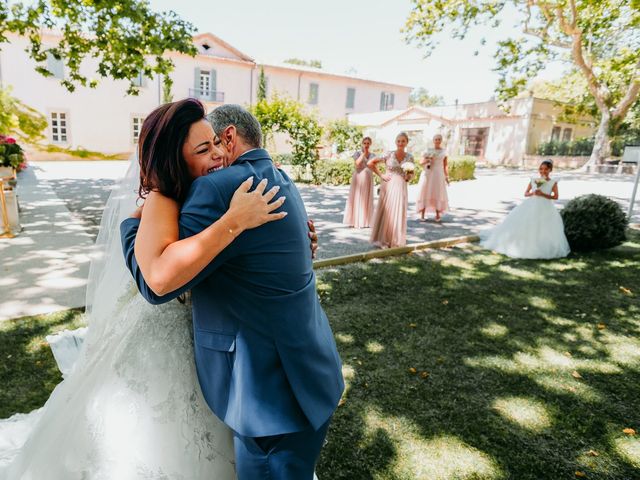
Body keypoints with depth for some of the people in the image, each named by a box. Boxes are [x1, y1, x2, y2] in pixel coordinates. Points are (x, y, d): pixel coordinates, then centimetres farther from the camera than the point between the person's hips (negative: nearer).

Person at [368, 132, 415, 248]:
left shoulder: (409, 157, 6)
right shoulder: (389, 154, -3)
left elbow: (411, 174, 15)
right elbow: (370, 163, -2)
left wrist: (408, 176, -7)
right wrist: (381, 175, -4)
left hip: (401, 187, 3)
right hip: (388, 186, -2)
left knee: (398, 214, 5)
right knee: (385, 212, 2)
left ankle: (396, 240, 19)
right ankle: (383, 239, 15)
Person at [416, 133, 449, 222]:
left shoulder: (444, 151, 7)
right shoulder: (428, 150, 6)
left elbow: (445, 165, 6)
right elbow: (421, 162, 2)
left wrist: (447, 176, -2)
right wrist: (427, 161, -18)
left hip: (438, 175, 0)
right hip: (427, 174, 0)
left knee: (438, 194, -1)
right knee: (425, 194, -3)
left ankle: (438, 214, 10)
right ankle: (422, 214, 0)